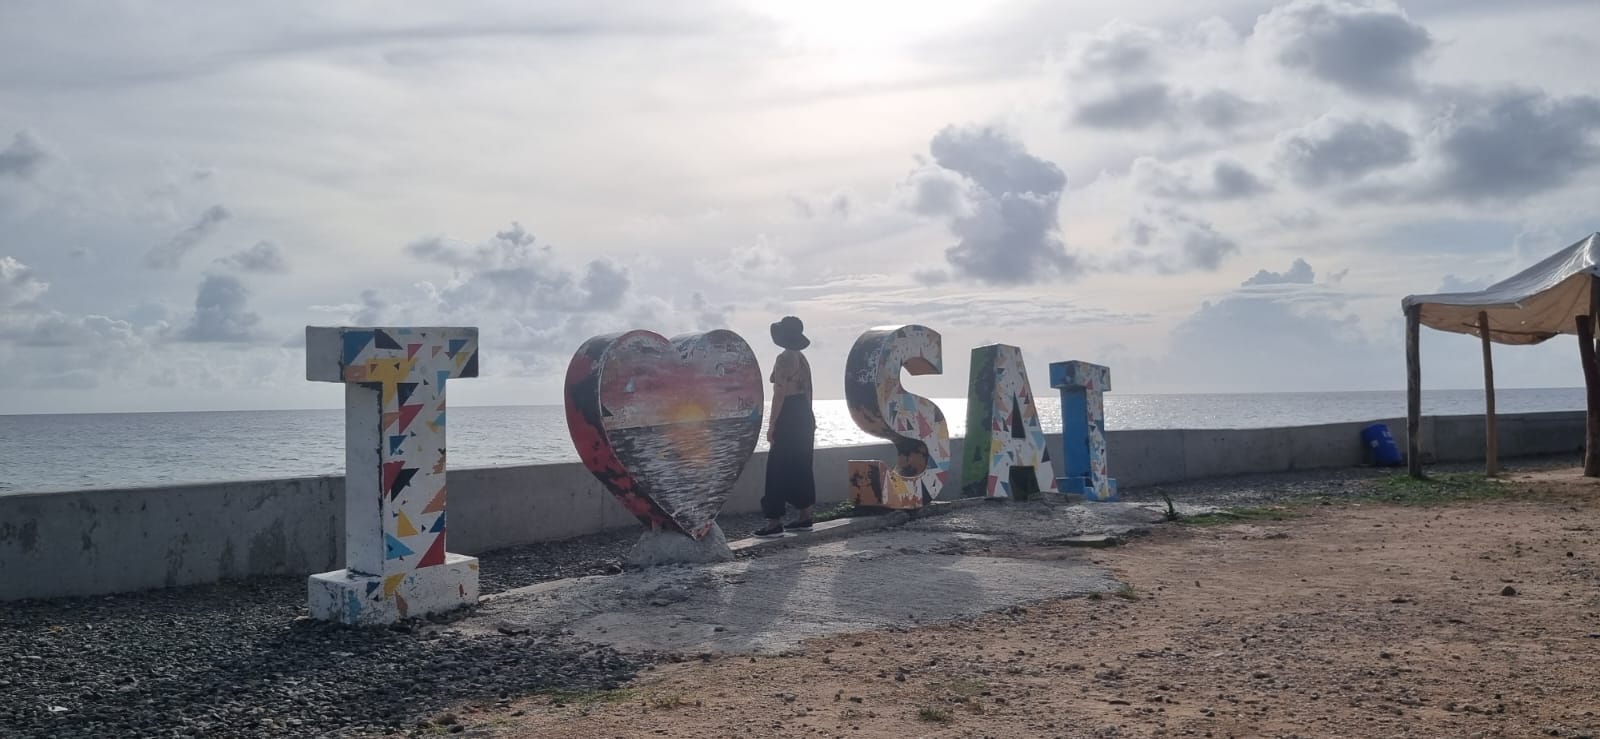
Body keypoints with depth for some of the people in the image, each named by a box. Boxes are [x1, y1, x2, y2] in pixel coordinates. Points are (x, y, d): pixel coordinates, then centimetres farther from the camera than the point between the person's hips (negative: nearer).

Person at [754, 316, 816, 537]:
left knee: (778, 469, -6)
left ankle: (775, 522, -7)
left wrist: (772, 425, -17)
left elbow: (779, 393, -19)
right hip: (805, 416, 9)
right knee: (801, 467, 14)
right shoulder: (802, 358, 12)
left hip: (788, 417, -9)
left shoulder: (784, 359, -15)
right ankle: (805, 517, 20)